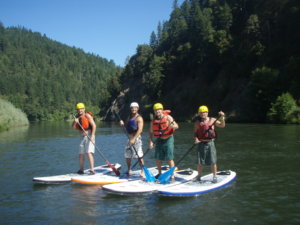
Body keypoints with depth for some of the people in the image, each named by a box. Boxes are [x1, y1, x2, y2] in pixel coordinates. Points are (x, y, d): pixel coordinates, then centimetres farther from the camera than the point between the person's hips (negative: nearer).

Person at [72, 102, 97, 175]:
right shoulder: (77, 117, 9)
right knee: (81, 154, 9)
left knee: (89, 153, -18)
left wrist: (92, 135, -23)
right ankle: (81, 170, 22)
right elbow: (73, 127, 0)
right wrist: (75, 122, -21)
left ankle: (92, 170, -19)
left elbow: (94, 125, -15)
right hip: (83, 137, 7)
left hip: (89, 136, -7)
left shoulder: (87, 115, -10)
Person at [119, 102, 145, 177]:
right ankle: (129, 170, 24)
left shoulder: (139, 118, -8)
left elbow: (140, 130, -18)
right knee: (127, 155, 10)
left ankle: (142, 171, 1)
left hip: (136, 138, -8)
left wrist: (134, 139, -24)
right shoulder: (129, 117, 17)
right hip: (129, 138, 8)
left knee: (139, 155, -8)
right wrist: (123, 124, 2)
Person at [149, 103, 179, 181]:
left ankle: (172, 175, 0)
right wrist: (150, 141, -3)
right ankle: (159, 173, 27)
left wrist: (172, 126, -36)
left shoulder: (168, 117, -7)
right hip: (159, 140, 4)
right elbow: (151, 132, 8)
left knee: (169, 158, -7)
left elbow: (176, 126, -14)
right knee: (158, 158, 8)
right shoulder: (154, 120, 4)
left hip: (168, 139, -4)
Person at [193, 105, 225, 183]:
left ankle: (214, 176, 14)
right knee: (200, 162, 3)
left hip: (210, 142, 0)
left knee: (213, 161, 0)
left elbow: (222, 125, 3)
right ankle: (199, 176, 19)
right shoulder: (197, 122, 3)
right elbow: (195, 133, 5)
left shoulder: (212, 120, 4)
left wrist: (222, 117, -12)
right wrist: (196, 139, -14)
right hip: (201, 143, 0)